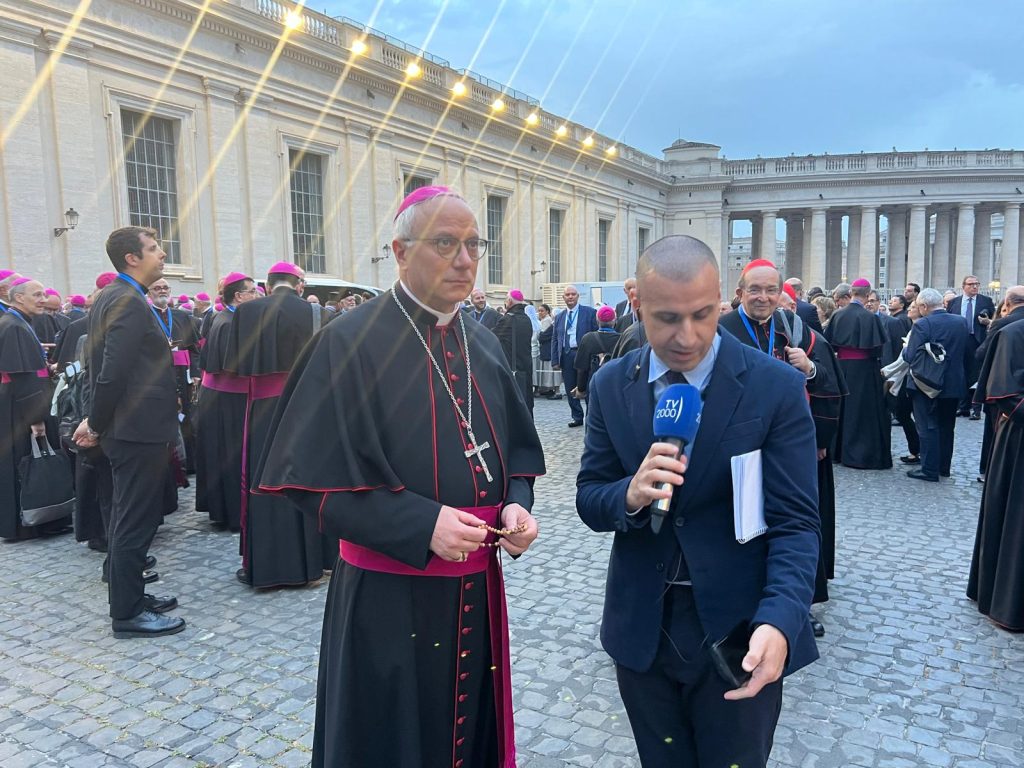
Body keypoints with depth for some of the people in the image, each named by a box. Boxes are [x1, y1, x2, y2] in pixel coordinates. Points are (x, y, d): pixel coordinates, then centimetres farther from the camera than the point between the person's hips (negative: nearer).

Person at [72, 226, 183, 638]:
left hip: (127, 426, 10)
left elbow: (106, 368, 15)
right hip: (139, 427, -10)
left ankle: (130, 595, 31)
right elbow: (114, 372, -23)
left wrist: (96, 422, 15)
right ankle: (128, 614, 11)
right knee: (136, 520, 0)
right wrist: (97, 424, -11)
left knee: (129, 516, 18)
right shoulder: (129, 302, -18)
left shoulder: (110, 297, 14)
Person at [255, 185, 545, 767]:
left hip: (478, 588, 6)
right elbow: (313, 475, -16)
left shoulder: (483, 343, 6)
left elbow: (517, 449, 12)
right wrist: (421, 525, -24)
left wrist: (516, 505, -9)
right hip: (389, 597, -5)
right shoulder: (351, 342, -14)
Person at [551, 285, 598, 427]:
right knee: (570, 390, 8)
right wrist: (555, 360, 5)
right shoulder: (559, 317, 13)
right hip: (566, 356, 4)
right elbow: (555, 340, 14)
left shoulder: (590, 312, 0)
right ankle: (577, 417, 19)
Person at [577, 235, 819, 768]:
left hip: (737, 632, -2)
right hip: (640, 630, 3)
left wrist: (778, 621, -30)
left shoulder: (777, 387, -13)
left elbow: (795, 523, -13)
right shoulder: (610, 386, -3)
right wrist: (630, 495, -24)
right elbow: (588, 500, -1)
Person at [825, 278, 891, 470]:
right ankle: (862, 454, 7)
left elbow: (829, 342, 2)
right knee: (863, 411, 3)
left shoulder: (838, 314, -2)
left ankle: (839, 450, 23)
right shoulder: (869, 317, -14)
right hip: (863, 368, -4)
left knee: (843, 409, 15)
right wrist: (875, 356, 6)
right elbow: (876, 347, -14)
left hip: (841, 366, 4)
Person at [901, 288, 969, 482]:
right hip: (954, 384, 6)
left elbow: (910, 357, -19)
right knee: (946, 427, 17)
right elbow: (964, 352, 10)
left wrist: (906, 348, 1)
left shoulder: (922, 325, -19)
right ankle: (944, 466, 27)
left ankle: (929, 470, 4)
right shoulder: (961, 322, 0)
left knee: (928, 428, 2)